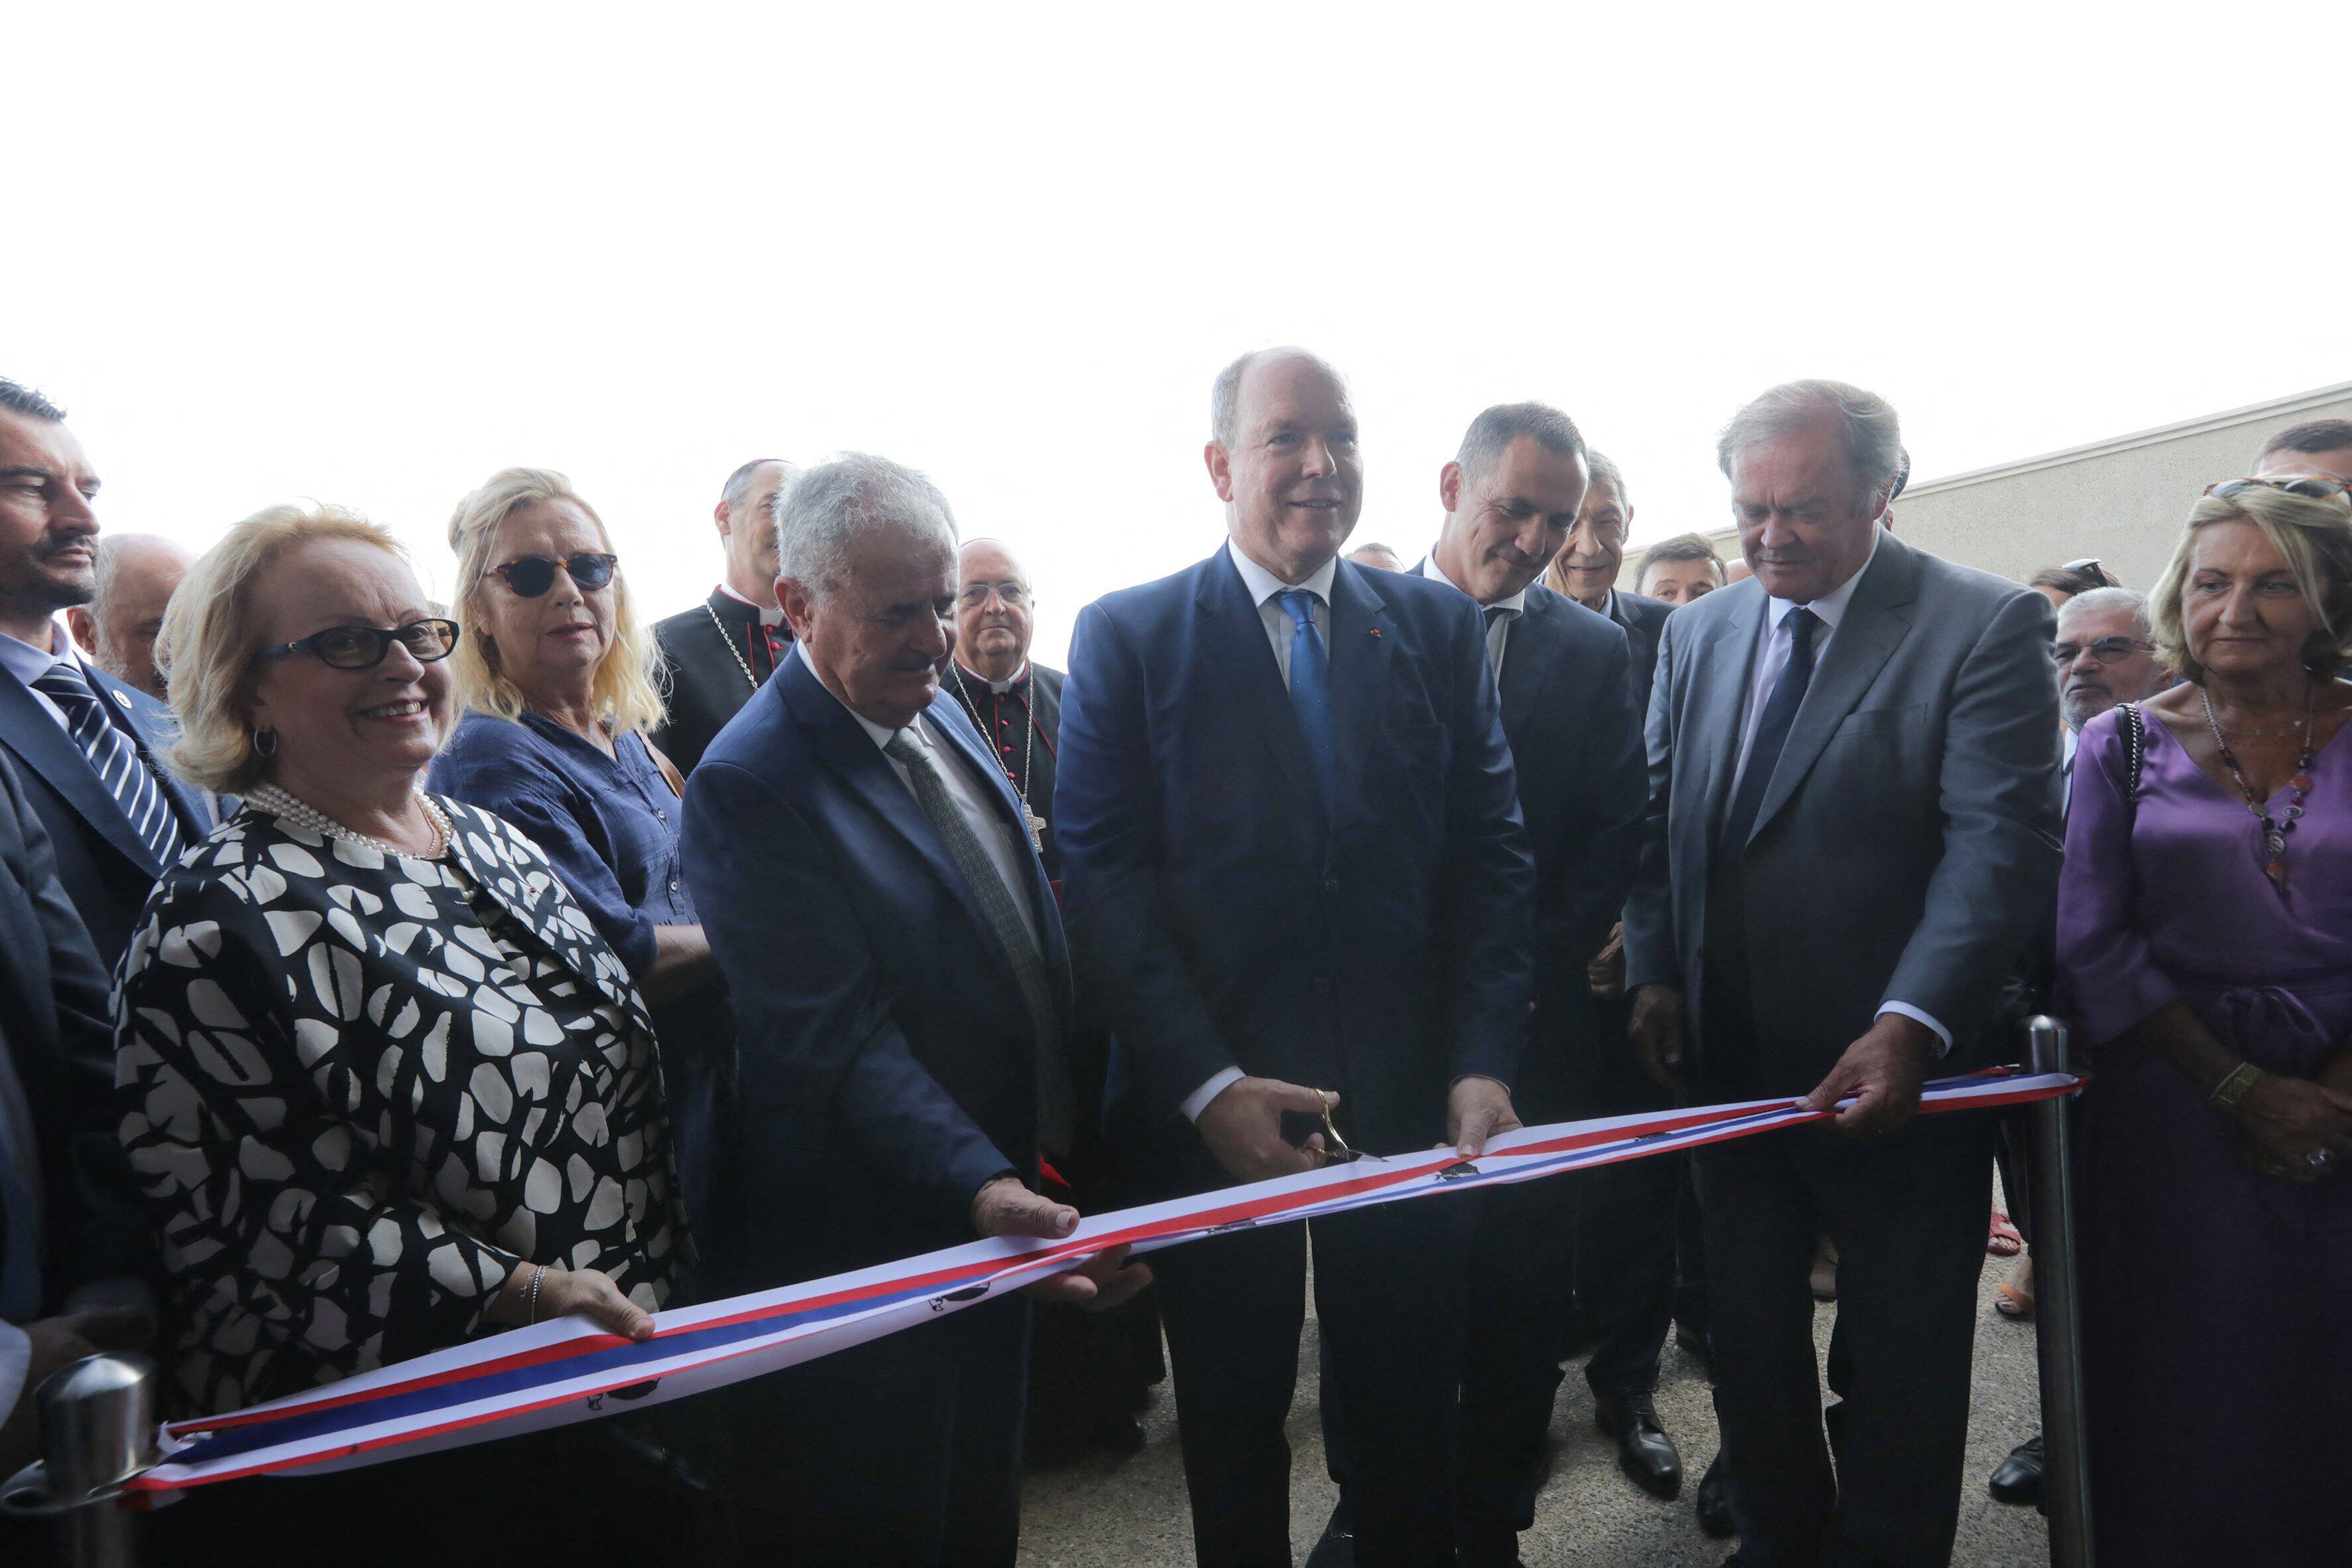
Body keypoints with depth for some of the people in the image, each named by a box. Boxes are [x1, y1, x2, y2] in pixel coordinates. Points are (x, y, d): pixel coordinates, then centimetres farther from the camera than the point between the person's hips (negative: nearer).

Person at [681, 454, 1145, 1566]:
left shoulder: (937, 710, 4)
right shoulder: (750, 786, -22)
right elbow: (836, 1041, -26)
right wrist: (980, 1185, -35)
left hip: (999, 1206, 8)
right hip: (864, 1255, -7)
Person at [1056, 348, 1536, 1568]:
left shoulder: (1440, 628, 5)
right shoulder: (1125, 637, -2)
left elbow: (1493, 858, 1)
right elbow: (1103, 878, -9)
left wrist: (1485, 1063, -10)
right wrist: (1207, 1083, -18)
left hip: (1408, 1102, 2)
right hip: (1210, 1107, -1)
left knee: (1410, 1418, 17)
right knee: (1232, 1422, 17)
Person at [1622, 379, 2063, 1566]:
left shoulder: (1988, 626, -10)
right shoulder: (1698, 634, 7)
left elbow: (2002, 839, -19)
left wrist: (1910, 1027, -29)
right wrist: (1654, 972, -3)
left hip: (1892, 1071, -4)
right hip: (1727, 1067, 5)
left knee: (1900, 1380, 12)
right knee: (1749, 1353, 19)